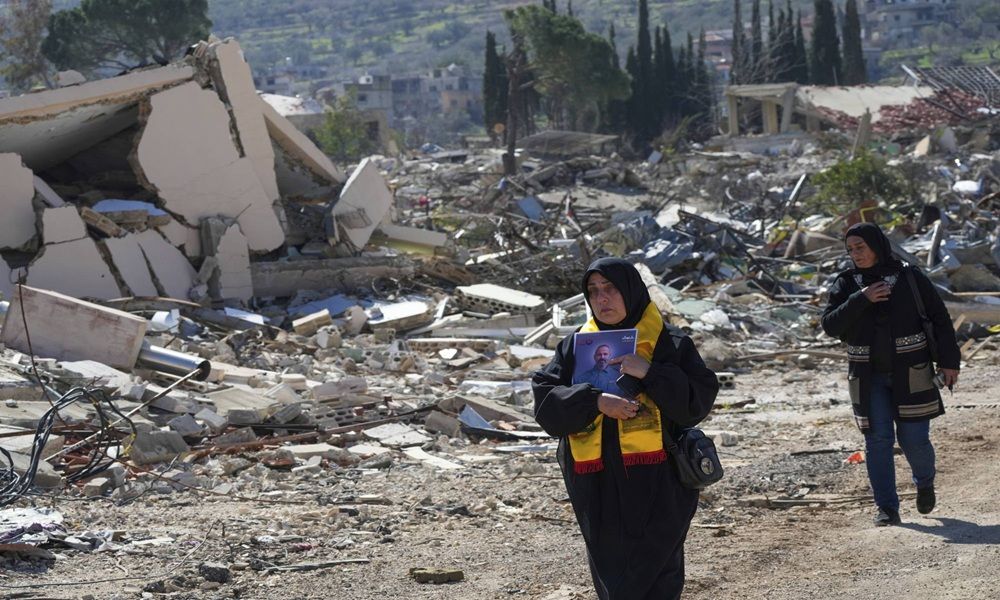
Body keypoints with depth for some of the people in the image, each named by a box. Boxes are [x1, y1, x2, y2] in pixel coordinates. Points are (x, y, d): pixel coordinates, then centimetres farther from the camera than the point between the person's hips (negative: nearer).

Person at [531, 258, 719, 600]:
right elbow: (545, 402, -1)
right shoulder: (575, 348, 10)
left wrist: (650, 372, -19)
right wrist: (596, 401, -17)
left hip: (656, 491, -4)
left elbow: (699, 401, -8)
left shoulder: (670, 344, 1)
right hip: (598, 491, 4)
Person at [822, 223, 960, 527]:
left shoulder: (910, 278, -2)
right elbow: (830, 325, -8)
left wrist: (949, 361, -4)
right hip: (868, 378, 2)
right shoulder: (845, 285, 3)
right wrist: (861, 300, -19)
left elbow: (940, 319, 1)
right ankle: (886, 508, 3)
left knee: (914, 439, -2)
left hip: (910, 373, -2)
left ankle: (925, 483, 30)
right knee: (878, 440, -4)